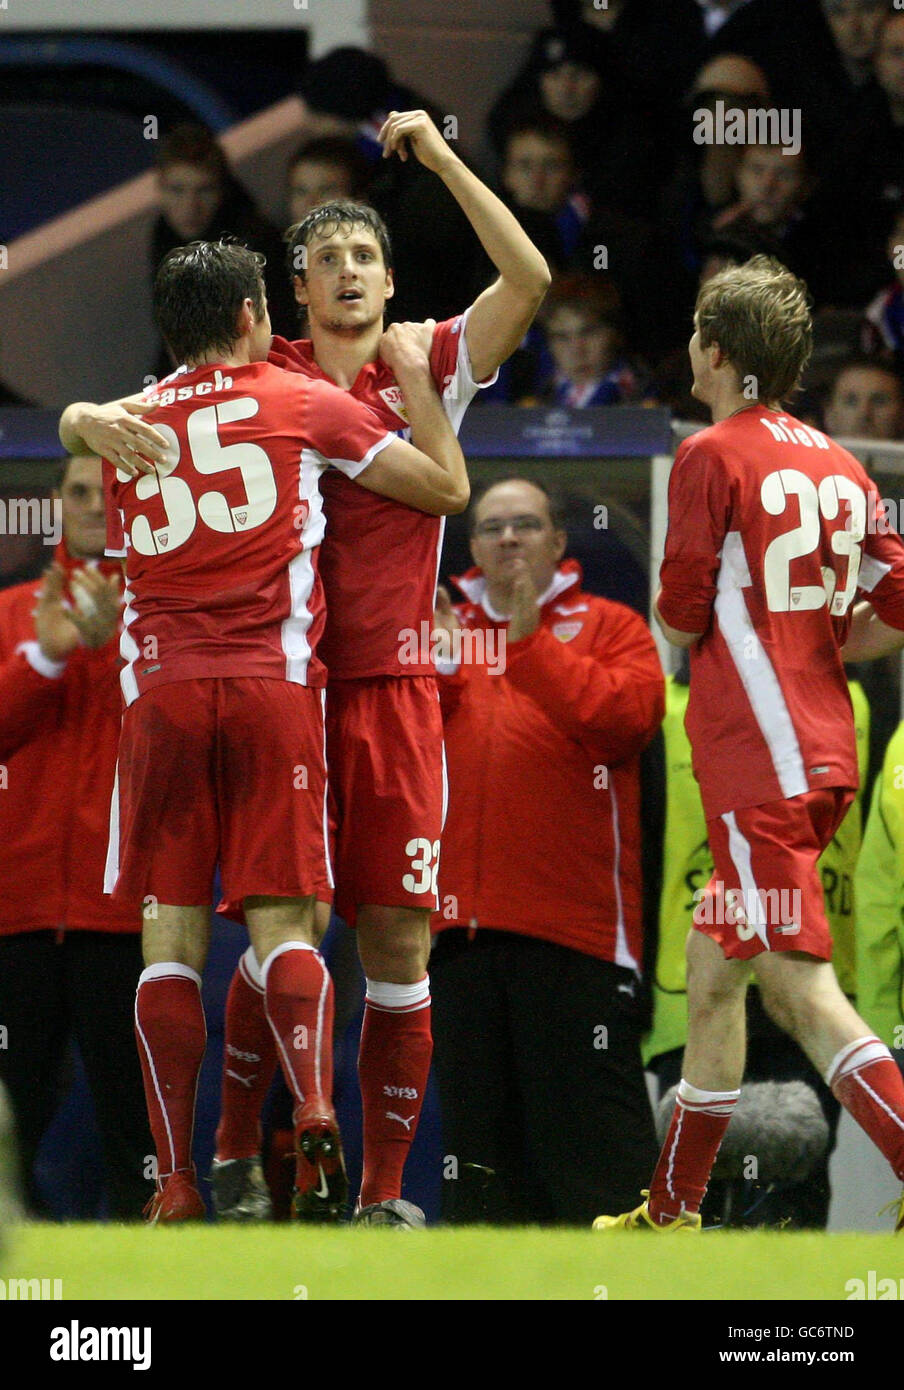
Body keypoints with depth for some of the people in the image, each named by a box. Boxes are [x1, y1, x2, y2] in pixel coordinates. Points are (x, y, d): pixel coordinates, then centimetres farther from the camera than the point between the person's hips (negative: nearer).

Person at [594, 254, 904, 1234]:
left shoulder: (713, 457, -8)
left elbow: (681, 618, -8)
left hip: (759, 763, -8)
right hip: (823, 743, 9)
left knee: (802, 989, -13)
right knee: (710, 967, 18)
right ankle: (672, 1210, 25)